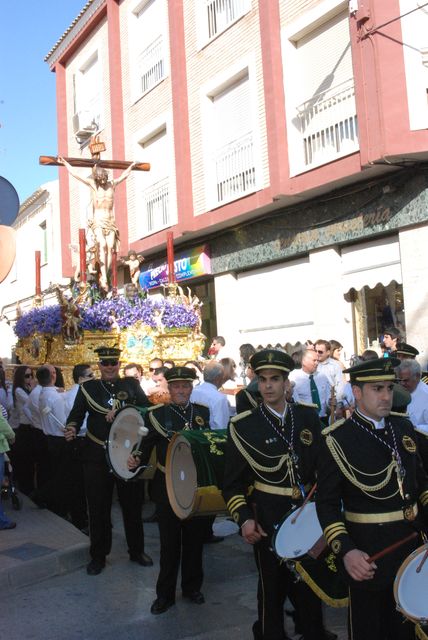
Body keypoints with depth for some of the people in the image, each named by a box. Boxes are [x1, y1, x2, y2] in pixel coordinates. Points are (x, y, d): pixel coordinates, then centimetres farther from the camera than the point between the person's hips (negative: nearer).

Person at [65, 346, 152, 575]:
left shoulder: (131, 384, 5)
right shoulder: (87, 388, 5)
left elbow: (146, 408, -7)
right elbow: (76, 414, -2)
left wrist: (121, 410, -20)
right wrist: (72, 429, -23)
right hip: (97, 456, 0)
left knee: (133, 504, 10)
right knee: (98, 507, 6)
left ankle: (137, 550, 28)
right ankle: (98, 556, 22)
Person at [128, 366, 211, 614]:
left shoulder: (202, 412, 2)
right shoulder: (156, 414, -6)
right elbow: (146, 446, -7)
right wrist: (137, 459, -27)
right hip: (167, 487, -2)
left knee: (195, 540, 14)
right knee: (169, 543, 7)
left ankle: (192, 587, 33)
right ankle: (165, 594, 23)